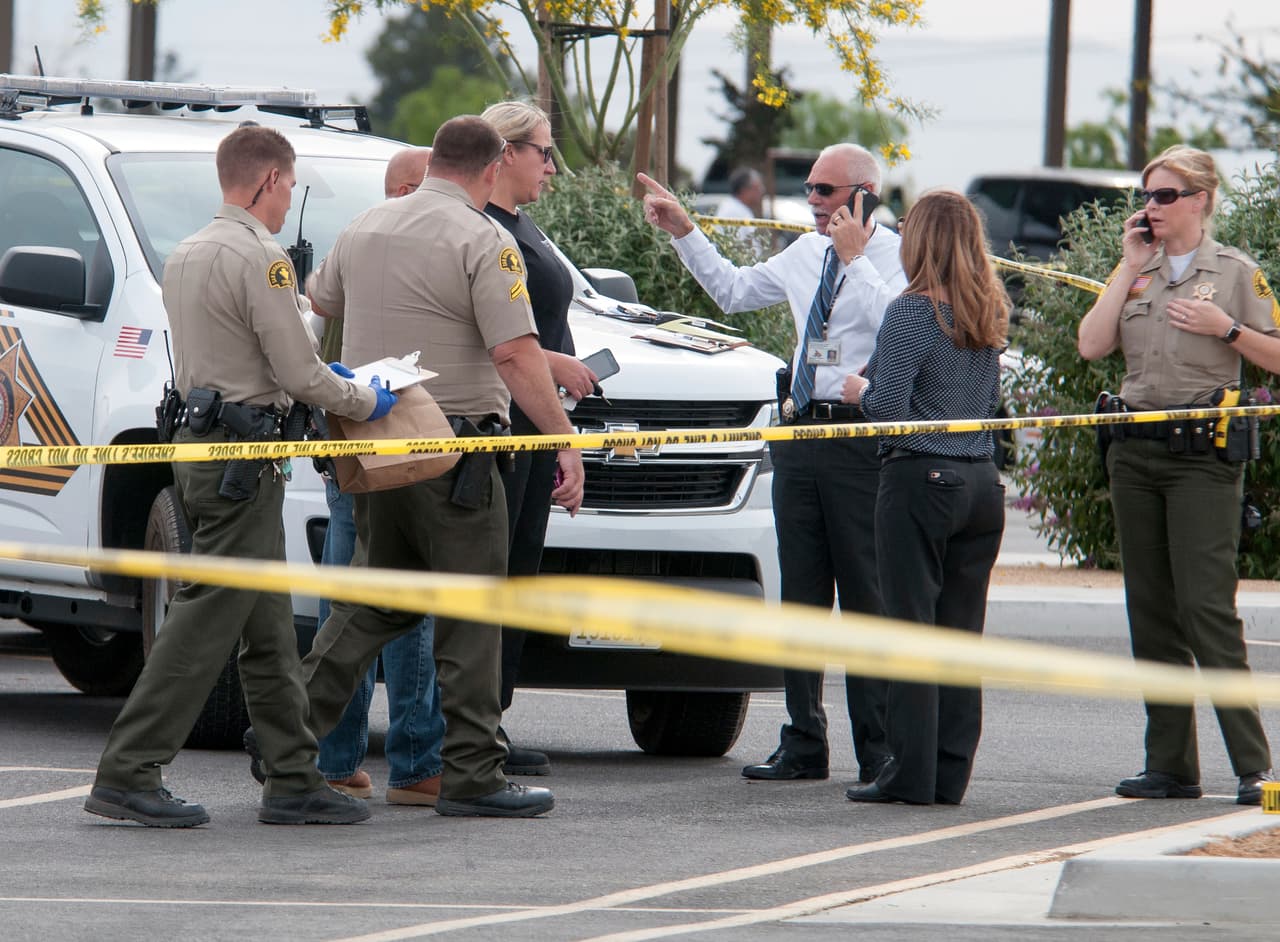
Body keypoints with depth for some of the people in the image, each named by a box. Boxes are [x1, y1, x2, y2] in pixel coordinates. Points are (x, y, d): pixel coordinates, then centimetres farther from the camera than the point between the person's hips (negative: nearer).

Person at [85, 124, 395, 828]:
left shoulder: (186, 255, 16)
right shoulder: (260, 259, -14)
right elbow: (299, 375, -15)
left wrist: (317, 375, 24)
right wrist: (366, 402, 2)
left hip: (198, 442, 10)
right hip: (241, 455, -10)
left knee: (267, 628, 11)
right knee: (208, 616, -9)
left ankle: (293, 778, 13)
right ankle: (128, 774, -11)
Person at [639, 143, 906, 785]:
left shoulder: (895, 256, -5)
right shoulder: (805, 254, 16)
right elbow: (732, 291, 29)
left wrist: (853, 257, -18)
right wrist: (685, 234, 23)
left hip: (860, 438, -7)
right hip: (799, 435, 7)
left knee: (866, 594, -5)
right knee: (801, 593, 8)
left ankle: (878, 751, -1)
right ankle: (803, 746, 13)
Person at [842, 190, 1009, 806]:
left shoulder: (914, 311, -11)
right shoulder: (988, 315, 10)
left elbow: (888, 406, -16)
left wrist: (858, 390, 5)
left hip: (919, 480, -7)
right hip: (981, 483, 7)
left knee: (911, 623, -2)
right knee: (962, 629, 8)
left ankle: (911, 773, -3)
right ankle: (951, 773, 10)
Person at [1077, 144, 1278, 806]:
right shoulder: (1137, 271, 14)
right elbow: (1092, 346, 2)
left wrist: (1225, 328, -13)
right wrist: (1130, 268, 1)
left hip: (1204, 453, -6)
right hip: (1135, 451, 6)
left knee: (1206, 606, -13)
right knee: (1150, 611, 5)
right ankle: (1170, 764, 10)